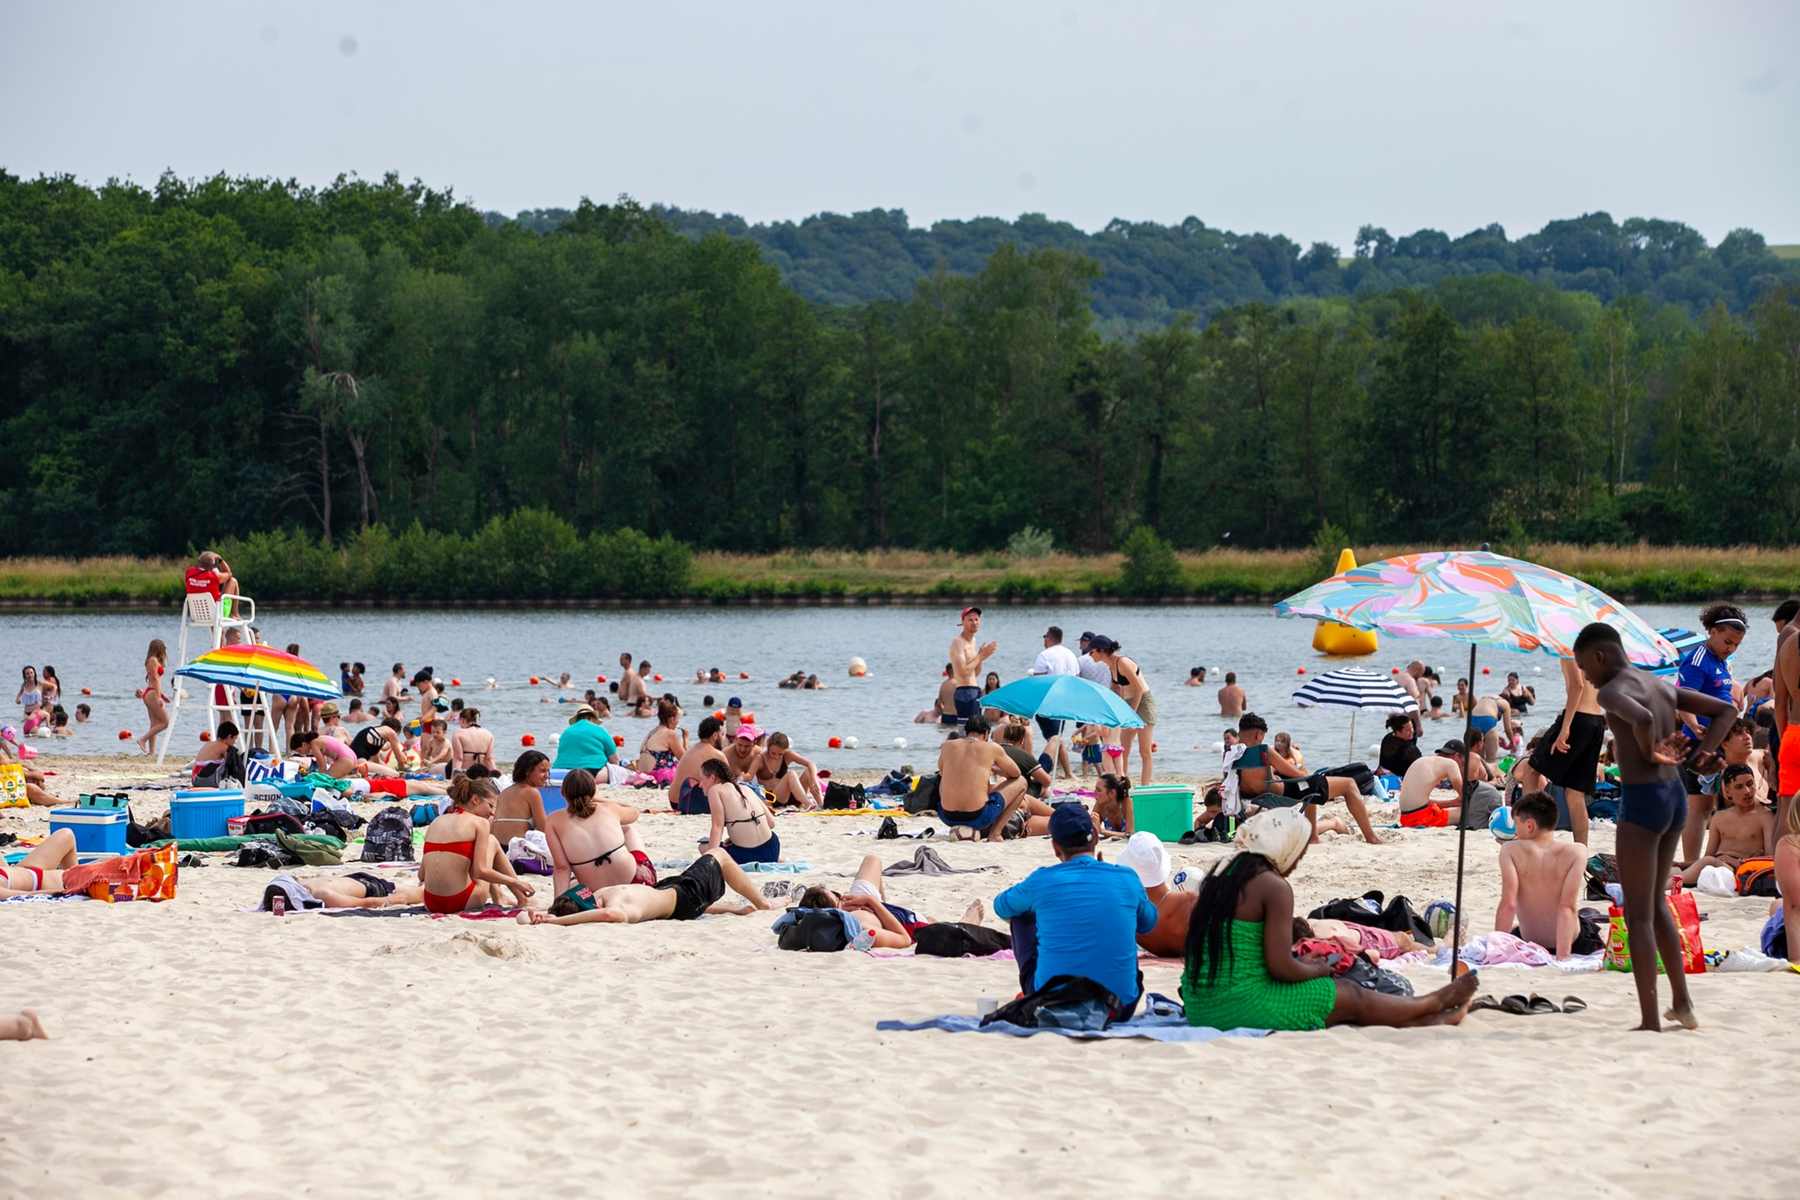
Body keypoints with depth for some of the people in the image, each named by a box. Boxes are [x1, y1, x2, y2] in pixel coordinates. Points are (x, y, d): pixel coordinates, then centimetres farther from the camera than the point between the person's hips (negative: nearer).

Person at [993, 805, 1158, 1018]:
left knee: (1022, 916, 23)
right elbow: (1148, 922, 22)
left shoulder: (1043, 880, -4)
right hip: (1119, 1010, 2)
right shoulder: (1127, 878, 0)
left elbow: (1001, 907, 19)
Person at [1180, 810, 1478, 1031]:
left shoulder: (1222, 873, 11)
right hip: (1242, 1008, -8)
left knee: (1342, 992, 20)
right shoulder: (1274, 886, -15)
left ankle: (1416, 1021, 32)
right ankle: (1433, 1005, 35)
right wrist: (1317, 969, 3)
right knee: (1351, 995, 13)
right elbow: (1281, 967, -18)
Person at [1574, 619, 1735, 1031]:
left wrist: (1650, 752, -15)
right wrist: (1701, 754, 8)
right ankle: (1682, 1004, 24)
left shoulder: (1612, 692, -12)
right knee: (1656, 904, 23)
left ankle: (1651, 1023, -2)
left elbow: (1642, 718, -34)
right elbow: (1725, 709, 20)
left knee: (1638, 916, -1)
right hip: (1675, 796, 9)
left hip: (1641, 800, -8)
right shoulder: (1664, 687, 14)